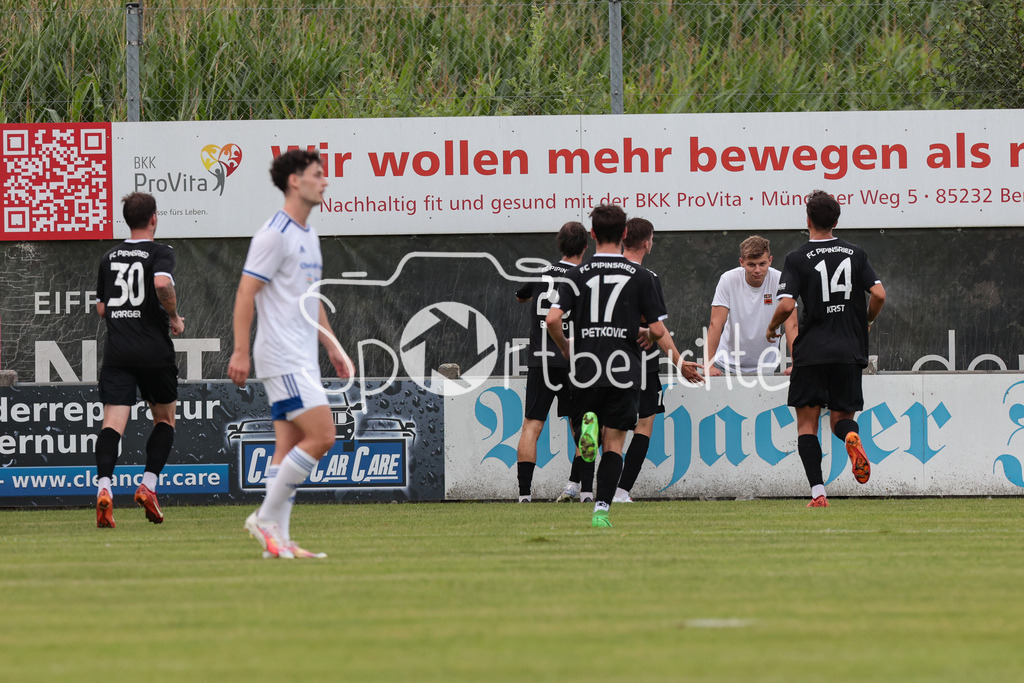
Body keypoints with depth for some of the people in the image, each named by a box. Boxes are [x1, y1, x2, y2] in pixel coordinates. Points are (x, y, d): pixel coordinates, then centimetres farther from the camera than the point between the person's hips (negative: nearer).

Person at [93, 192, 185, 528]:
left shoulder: (110, 257, 13)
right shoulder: (160, 252, -2)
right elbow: (162, 284, -23)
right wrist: (174, 317, -7)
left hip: (116, 349, 3)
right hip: (154, 349, -3)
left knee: (113, 421, -7)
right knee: (165, 418, 17)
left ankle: (104, 486, -29)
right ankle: (148, 484, 4)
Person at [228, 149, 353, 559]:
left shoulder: (308, 237, 18)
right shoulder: (275, 235, -11)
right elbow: (246, 293, -14)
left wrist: (333, 348, 23)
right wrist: (240, 352, -19)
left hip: (302, 360, 9)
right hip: (282, 359, -9)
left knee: (289, 447, 5)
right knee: (321, 436, -14)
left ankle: (278, 539, 3)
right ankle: (267, 518, -8)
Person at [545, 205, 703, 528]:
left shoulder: (576, 275, 2)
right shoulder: (640, 276, 1)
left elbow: (552, 319, -7)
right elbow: (657, 329, 0)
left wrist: (566, 349, 13)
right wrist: (679, 362, 14)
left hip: (586, 367, 1)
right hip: (624, 368, -1)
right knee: (614, 442, 4)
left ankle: (588, 425, -19)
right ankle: (601, 509, -7)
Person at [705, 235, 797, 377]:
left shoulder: (779, 281, -11)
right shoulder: (728, 280, -11)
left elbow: (791, 326, -15)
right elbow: (716, 324, -13)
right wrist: (708, 365, -23)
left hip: (765, 367, 0)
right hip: (729, 364, 0)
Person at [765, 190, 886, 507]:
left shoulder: (798, 259, -4)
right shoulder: (855, 254, 6)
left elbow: (786, 305, -13)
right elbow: (878, 294, -2)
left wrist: (772, 327, 7)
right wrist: (864, 322, 17)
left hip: (811, 352, -3)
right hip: (849, 350, 3)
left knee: (807, 424, 5)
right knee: (841, 417, 13)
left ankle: (818, 493, -7)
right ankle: (851, 436, -25)